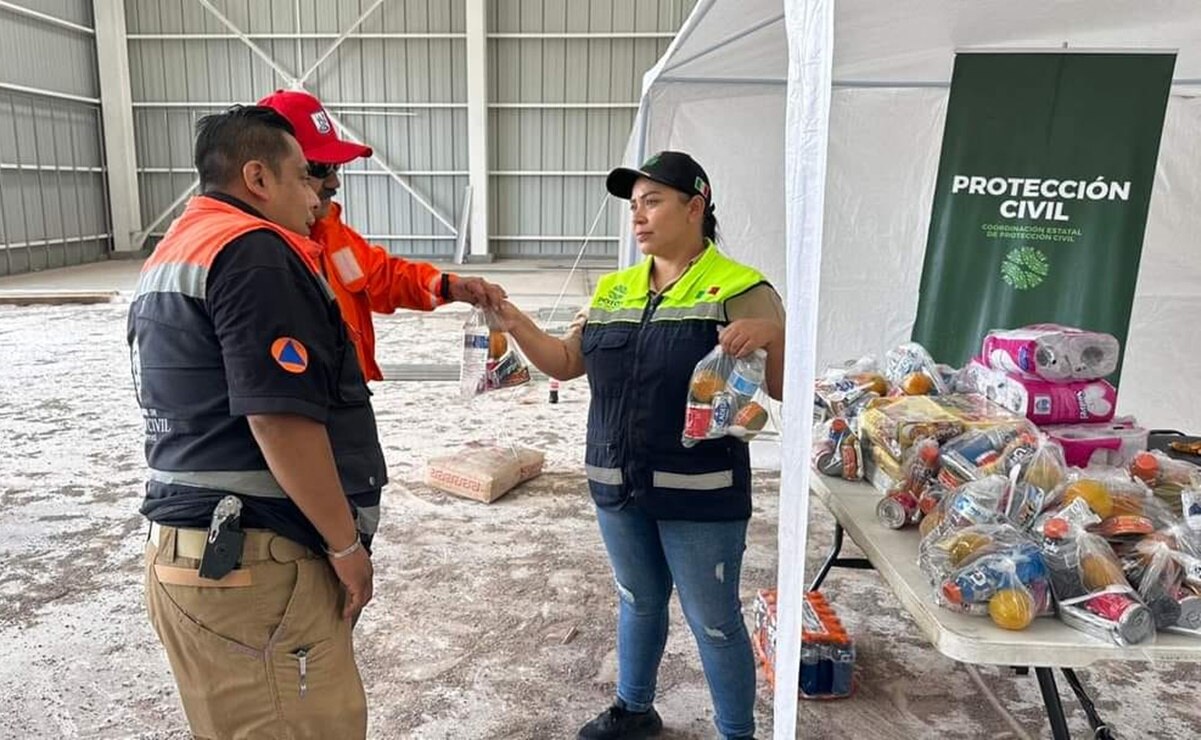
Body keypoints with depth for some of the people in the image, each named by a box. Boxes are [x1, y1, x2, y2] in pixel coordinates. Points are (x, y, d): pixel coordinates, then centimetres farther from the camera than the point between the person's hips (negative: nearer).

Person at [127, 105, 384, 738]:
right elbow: (282, 421, -21)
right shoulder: (254, 252, -15)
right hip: (251, 562, -10)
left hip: (185, 550, 10)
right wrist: (347, 545, -13)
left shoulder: (171, 254, 18)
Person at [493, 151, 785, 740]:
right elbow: (565, 363, 10)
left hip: (699, 491, -5)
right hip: (618, 483, 6)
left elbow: (783, 389, -11)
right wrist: (515, 323, -4)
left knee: (713, 620, 8)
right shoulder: (613, 290, 7)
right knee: (638, 601, 23)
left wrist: (770, 333, -30)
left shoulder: (738, 289, -9)